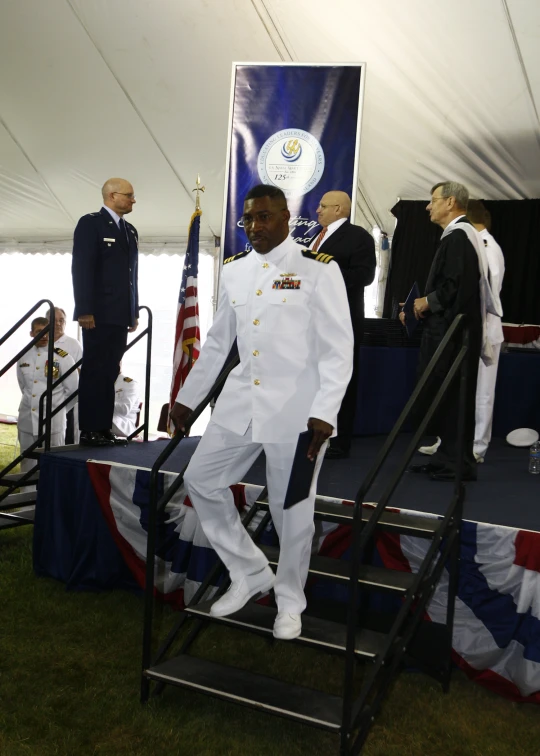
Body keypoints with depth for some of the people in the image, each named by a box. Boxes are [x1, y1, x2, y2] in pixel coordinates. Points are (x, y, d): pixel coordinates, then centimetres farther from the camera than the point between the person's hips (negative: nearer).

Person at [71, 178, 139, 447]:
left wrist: (134, 312, 13)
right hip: (99, 314, -7)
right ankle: (88, 431, 1)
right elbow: (81, 269, -11)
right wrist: (84, 311, -18)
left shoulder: (130, 230, 19)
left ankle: (104, 429, 11)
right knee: (94, 372, -4)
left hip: (120, 315, 7)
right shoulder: (90, 223, -4)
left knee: (109, 373, 7)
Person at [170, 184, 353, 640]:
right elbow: (217, 342, 16)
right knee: (201, 480, 8)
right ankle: (250, 574, 28)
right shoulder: (235, 270, 9)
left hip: (297, 407, -6)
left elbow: (338, 348, -11)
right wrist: (187, 398, 17)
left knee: (292, 508, 4)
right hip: (241, 400, 6)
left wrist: (324, 413, -21)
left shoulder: (317, 269, -8)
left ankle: (290, 601, 30)